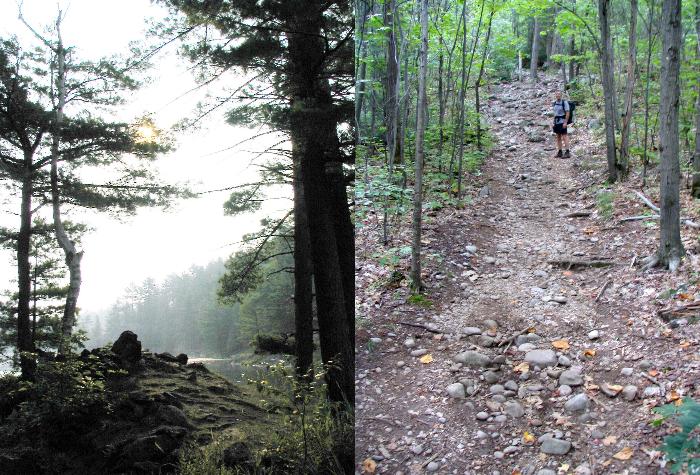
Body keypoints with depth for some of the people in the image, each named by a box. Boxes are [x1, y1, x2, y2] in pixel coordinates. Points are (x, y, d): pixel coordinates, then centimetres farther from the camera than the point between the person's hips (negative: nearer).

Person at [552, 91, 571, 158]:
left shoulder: (564, 102, -8)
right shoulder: (555, 103, 12)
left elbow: (567, 113, -12)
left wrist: (565, 122, -18)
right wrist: (554, 122, 14)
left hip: (562, 122, -7)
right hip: (556, 122, 7)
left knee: (564, 137, -9)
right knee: (558, 137, 9)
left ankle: (567, 152, -8)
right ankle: (559, 152, 14)